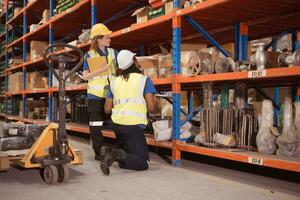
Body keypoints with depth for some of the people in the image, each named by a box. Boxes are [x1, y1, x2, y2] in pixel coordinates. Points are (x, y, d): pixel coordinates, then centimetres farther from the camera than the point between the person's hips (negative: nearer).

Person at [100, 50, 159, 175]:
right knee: (143, 163, -2)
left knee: (130, 153, 28)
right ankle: (119, 155, -25)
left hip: (116, 124, 6)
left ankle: (110, 151, 3)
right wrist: (157, 109, 18)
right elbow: (152, 108, -6)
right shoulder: (144, 79, 1)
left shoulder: (114, 82, 14)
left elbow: (107, 109, 15)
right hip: (134, 125, -6)